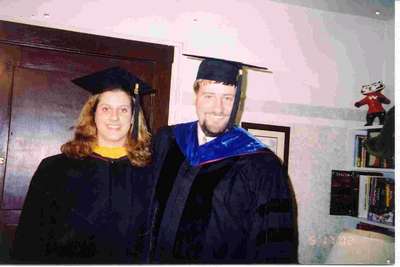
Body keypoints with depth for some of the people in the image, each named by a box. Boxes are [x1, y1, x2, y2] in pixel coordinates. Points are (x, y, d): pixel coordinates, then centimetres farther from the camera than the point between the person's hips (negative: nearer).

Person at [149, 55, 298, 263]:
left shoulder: (262, 166, -19)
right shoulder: (165, 141, -7)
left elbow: (276, 250, -14)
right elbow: (147, 206, 5)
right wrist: (148, 257, 5)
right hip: (158, 258, 4)